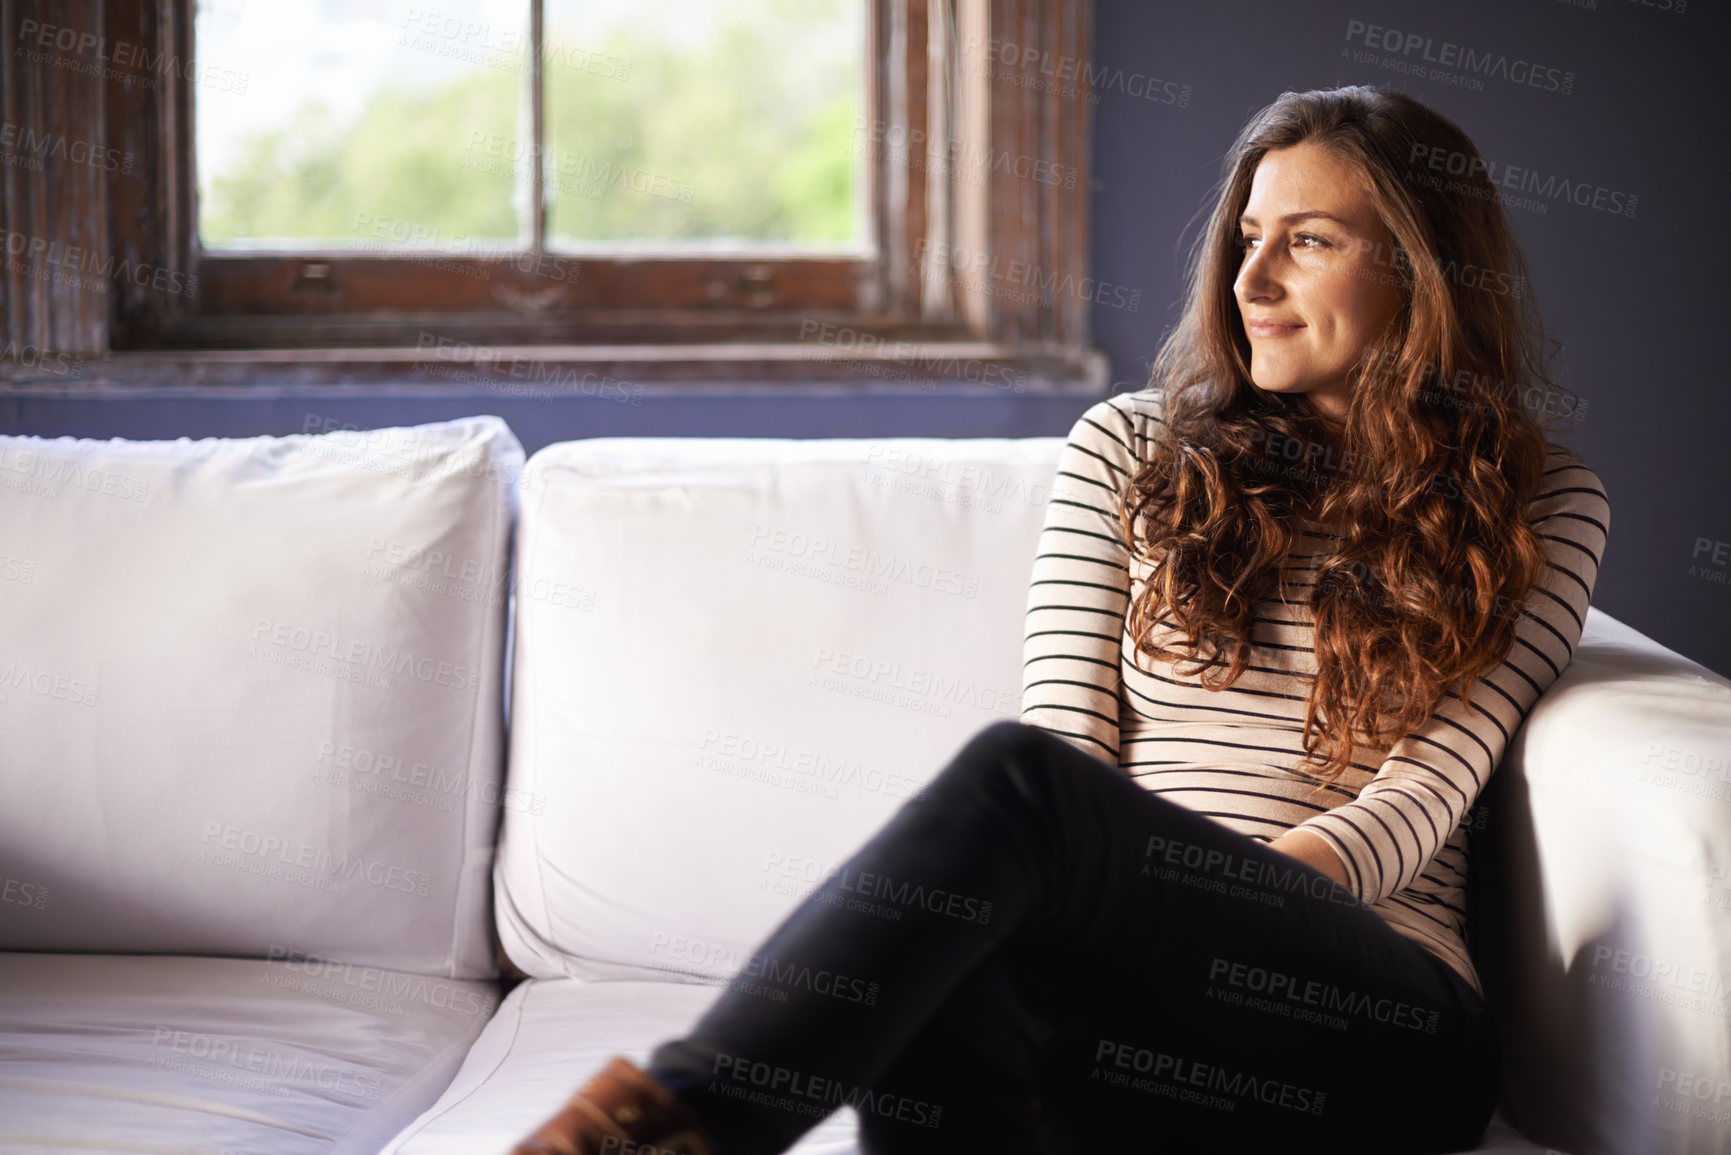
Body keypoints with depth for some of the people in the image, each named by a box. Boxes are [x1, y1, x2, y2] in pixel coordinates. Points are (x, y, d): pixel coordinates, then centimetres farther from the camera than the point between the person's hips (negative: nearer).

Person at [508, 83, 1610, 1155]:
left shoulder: (1542, 505, 11)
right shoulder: (1130, 447, 18)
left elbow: (1421, 802, 0)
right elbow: (1066, 729, 8)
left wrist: (1198, 909, -16)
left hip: (1386, 1027, -2)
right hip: (1116, 1001, 3)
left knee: (1014, 778, -34)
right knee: (944, 983, -39)